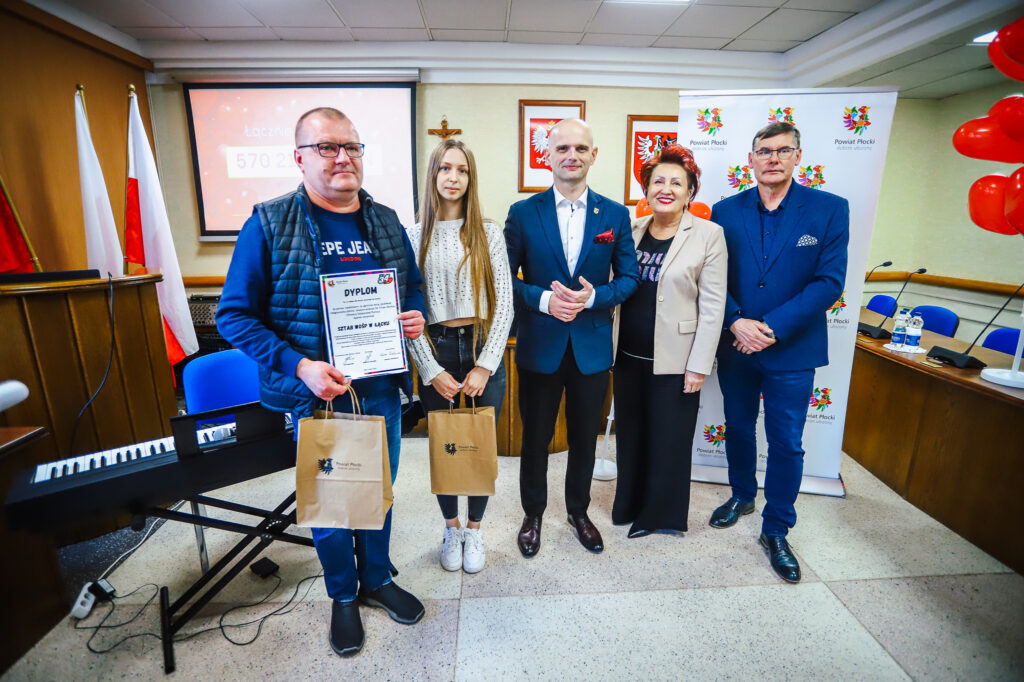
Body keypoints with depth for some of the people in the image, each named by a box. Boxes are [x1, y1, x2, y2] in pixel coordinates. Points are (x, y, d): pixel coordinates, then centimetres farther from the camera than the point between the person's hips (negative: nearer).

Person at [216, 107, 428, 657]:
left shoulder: (386, 222, 4)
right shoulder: (268, 225, -9)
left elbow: (412, 288, 14)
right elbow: (234, 314, -9)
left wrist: (416, 317, -9)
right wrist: (299, 366, -21)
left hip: (382, 389, 4)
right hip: (316, 394, -3)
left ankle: (377, 580, 45)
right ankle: (343, 596, 42)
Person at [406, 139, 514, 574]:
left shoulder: (489, 233, 3)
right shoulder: (414, 236, 3)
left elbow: (504, 304, -1)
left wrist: (484, 366, -8)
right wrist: (432, 371, -7)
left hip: (484, 350, 0)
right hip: (436, 352, 0)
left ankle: (475, 529, 33)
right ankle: (451, 528, 35)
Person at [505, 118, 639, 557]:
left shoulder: (615, 215, 2)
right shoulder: (522, 213, -2)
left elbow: (629, 277, 3)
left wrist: (593, 297, -16)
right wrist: (543, 299, -20)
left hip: (592, 348, 2)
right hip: (539, 347, -1)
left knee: (584, 438, 17)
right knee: (535, 437, 14)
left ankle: (578, 512, 41)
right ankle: (533, 514, 37)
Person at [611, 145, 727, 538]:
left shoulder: (708, 235, -6)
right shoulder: (631, 231, 6)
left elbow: (712, 306, -9)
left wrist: (699, 366, -12)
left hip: (674, 361, -4)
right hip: (629, 356, 4)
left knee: (669, 441, 10)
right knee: (629, 435, 16)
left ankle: (660, 514, 33)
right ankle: (629, 505, 39)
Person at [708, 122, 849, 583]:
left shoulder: (830, 210, -4)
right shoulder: (725, 212, 1)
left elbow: (829, 282, -11)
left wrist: (772, 328, -19)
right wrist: (736, 322, -18)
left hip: (792, 351, -2)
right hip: (735, 346, 2)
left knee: (786, 444, 6)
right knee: (738, 428, 18)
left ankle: (776, 531, 25)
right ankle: (742, 496, 44)